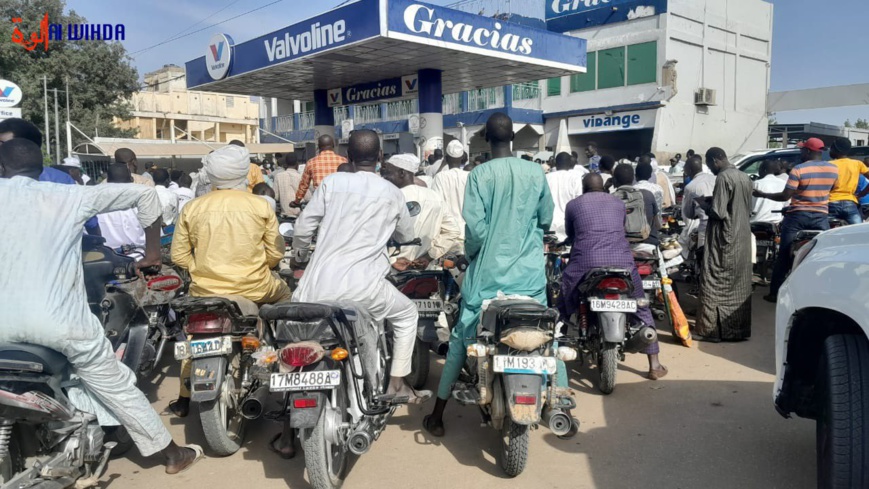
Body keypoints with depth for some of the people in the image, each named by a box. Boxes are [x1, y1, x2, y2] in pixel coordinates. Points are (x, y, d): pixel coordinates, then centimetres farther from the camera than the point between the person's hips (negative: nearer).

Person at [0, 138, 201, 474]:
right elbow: (144, 194, 4)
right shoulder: (71, 196, 2)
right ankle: (172, 453, 21)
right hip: (60, 320, -1)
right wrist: (152, 253, 13)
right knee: (117, 386, 11)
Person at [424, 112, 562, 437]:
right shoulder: (535, 172, -1)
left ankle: (437, 417, 17)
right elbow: (546, 220, 8)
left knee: (461, 337, 10)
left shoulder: (480, 174, -9)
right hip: (530, 272, 2)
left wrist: (470, 254, 4)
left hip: (489, 271, -2)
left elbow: (475, 227, -15)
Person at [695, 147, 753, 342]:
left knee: (714, 284, -2)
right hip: (743, 237, 9)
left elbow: (718, 213, -21)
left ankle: (711, 330, 1)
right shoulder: (745, 177, 10)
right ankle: (739, 329, 20)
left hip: (724, 238, -9)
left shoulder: (723, 177, -16)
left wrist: (704, 205, -1)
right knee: (740, 285, 13)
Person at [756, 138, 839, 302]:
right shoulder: (834, 169, 2)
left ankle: (775, 293, 8)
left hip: (797, 216, -3)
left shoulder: (799, 170, -13)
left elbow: (785, 196, -15)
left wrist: (761, 194, -5)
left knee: (784, 256, 4)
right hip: (821, 216, 3)